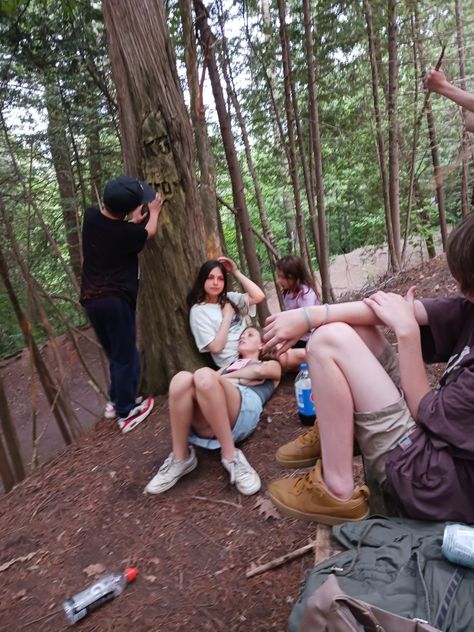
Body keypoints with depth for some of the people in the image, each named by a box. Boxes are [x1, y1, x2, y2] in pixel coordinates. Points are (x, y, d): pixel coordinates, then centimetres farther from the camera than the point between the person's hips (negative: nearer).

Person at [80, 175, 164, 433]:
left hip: (91, 299, 7)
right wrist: (154, 212, 24)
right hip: (116, 299, -7)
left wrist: (133, 220, 23)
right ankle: (126, 412, 17)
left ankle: (117, 400, 34)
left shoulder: (91, 216, 0)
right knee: (126, 357, 7)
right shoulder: (127, 232, -15)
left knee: (115, 354, 21)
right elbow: (149, 232, 8)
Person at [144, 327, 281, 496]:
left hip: (245, 409, -4)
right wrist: (241, 380, 7)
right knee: (182, 379, -28)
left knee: (204, 375, -33)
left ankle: (231, 456, -27)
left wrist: (226, 378, 13)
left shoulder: (271, 365, 30)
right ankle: (180, 459, -19)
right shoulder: (228, 366, 42)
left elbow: (258, 371, 5)